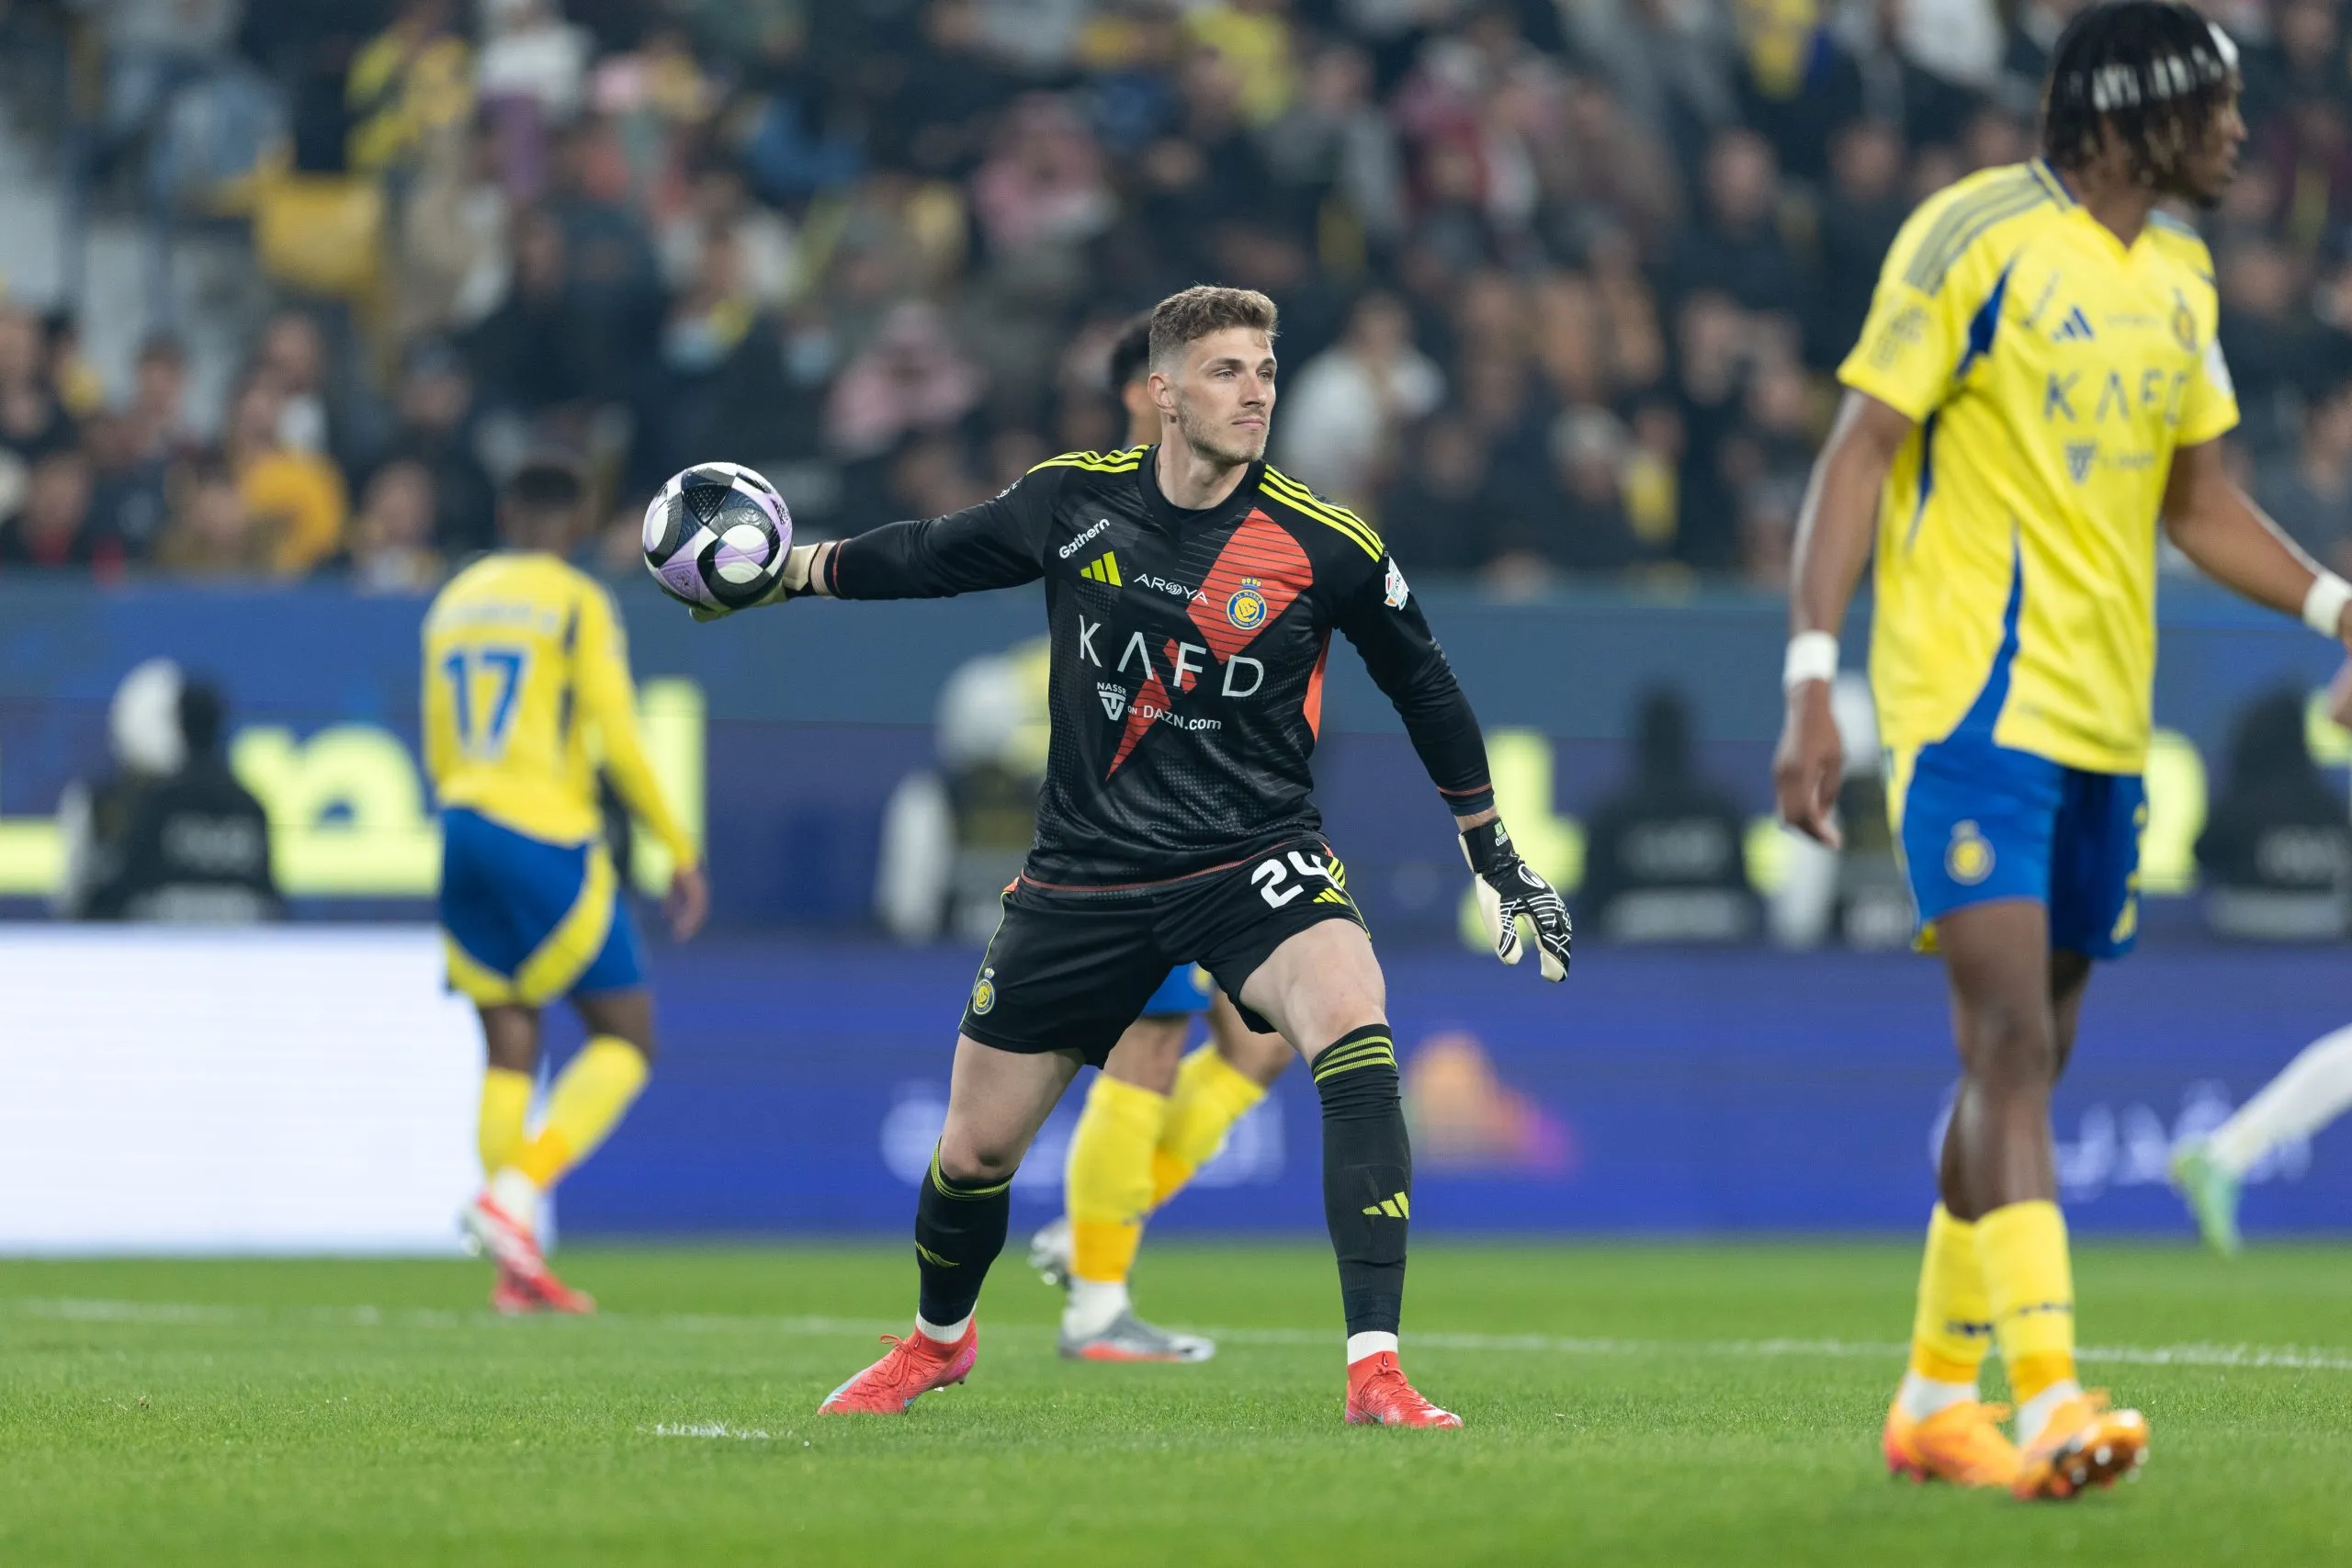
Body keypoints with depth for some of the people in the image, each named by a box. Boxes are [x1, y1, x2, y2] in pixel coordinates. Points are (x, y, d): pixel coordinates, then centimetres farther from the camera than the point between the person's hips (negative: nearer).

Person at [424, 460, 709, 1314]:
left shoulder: (452, 604, 15)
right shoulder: (577, 603, -4)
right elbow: (618, 740, -9)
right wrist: (680, 852, -3)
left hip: (463, 829, 6)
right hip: (547, 841, -6)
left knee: (510, 1052, 7)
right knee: (625, 1035, 3)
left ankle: (518, 1268, 0)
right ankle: (514, 1193, -16)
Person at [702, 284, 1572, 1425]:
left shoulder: (1325, 548, -9)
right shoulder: (1075, 500, -5)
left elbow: (1423, 689, 6)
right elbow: (934, 556, 15)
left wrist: (1493, 854, 12)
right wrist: (790, 569, 15)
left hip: (1252, 858, -2)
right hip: (1086, 874, 2)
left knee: (1353, 1027, -32)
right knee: (975, 1149, 9)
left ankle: (1376, 1374, -34)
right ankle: (936, 1341, 44)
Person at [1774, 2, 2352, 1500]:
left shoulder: (2178, 273, 13)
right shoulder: (1976, 239, -9)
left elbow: (2199, 499, 21)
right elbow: (1860, 452, -11)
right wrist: (1812, 681, -18)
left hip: (2105, 718, 8)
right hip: (1972, 698, -8)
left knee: (2031, 1063, 11)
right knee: (2012, 1040, -17)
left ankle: (1937, 1392, 21)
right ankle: (2046, 1393, -24)